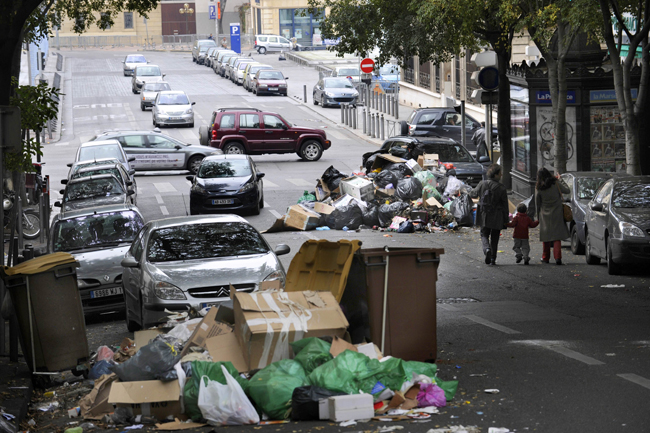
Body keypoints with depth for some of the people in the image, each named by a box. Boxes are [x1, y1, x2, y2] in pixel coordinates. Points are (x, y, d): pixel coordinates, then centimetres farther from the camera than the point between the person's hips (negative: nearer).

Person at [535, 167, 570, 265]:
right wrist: (560, 181, 13)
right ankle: (557, 257, -12)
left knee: (546, 235, 12)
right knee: (557, 236, 1)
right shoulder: (556, 183, -8)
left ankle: (545, 258, 18)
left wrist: (538, 215, 15)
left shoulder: (538, 188, -5)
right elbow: (567, 190, 1)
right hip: (557, 213, -1)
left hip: (545, 215, 1)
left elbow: (537, 203, 3)